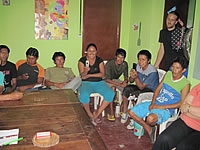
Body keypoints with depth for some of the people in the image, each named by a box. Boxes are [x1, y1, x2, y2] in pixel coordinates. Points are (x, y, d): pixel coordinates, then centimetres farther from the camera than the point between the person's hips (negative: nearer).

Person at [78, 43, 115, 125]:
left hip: (99, 82, 3)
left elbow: (102, 74, -2)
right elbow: (82, 76, -7)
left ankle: (96, 114, -10)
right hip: (86, 83, -2)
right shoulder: (82, 60, 0)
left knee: (110, 93, -24)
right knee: (84, 95, -36)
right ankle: (90, 115, -9)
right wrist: (85, 71, -31)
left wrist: (89, 75, -12)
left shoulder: (99, 60, 6)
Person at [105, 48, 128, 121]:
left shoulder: (125, 64, -10)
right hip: (107, 81, -5)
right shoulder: (109, 64, -25)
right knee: (113, 87, -38)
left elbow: (126, 77, -3)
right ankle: (111, 113, -35)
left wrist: (125, 81, -29)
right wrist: (120, 84, -38)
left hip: (115, 80, 5)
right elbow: (107, 79, -28)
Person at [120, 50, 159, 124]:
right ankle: (124, 111, -8)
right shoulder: (138, 66, -7)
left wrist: (136, 77, -37)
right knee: (127, 88, -22)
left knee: (134, 94, -31)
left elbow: (141, 87, -24)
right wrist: (132, 77, -22)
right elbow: (131, 81, 0)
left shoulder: (152, 72, -24)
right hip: (141, 86, 6)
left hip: (151, 90, -6)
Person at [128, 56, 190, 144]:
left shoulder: (185, 84, -11)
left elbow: (181, 103, -12)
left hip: (167, 109, -6)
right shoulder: (168, 74, 5)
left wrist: (161, 107, -16)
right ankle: (149, 129, 7)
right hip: (155, 103, 6)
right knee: (131, 112, -5)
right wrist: (152, 103, -4)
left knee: (150, 118, -38)